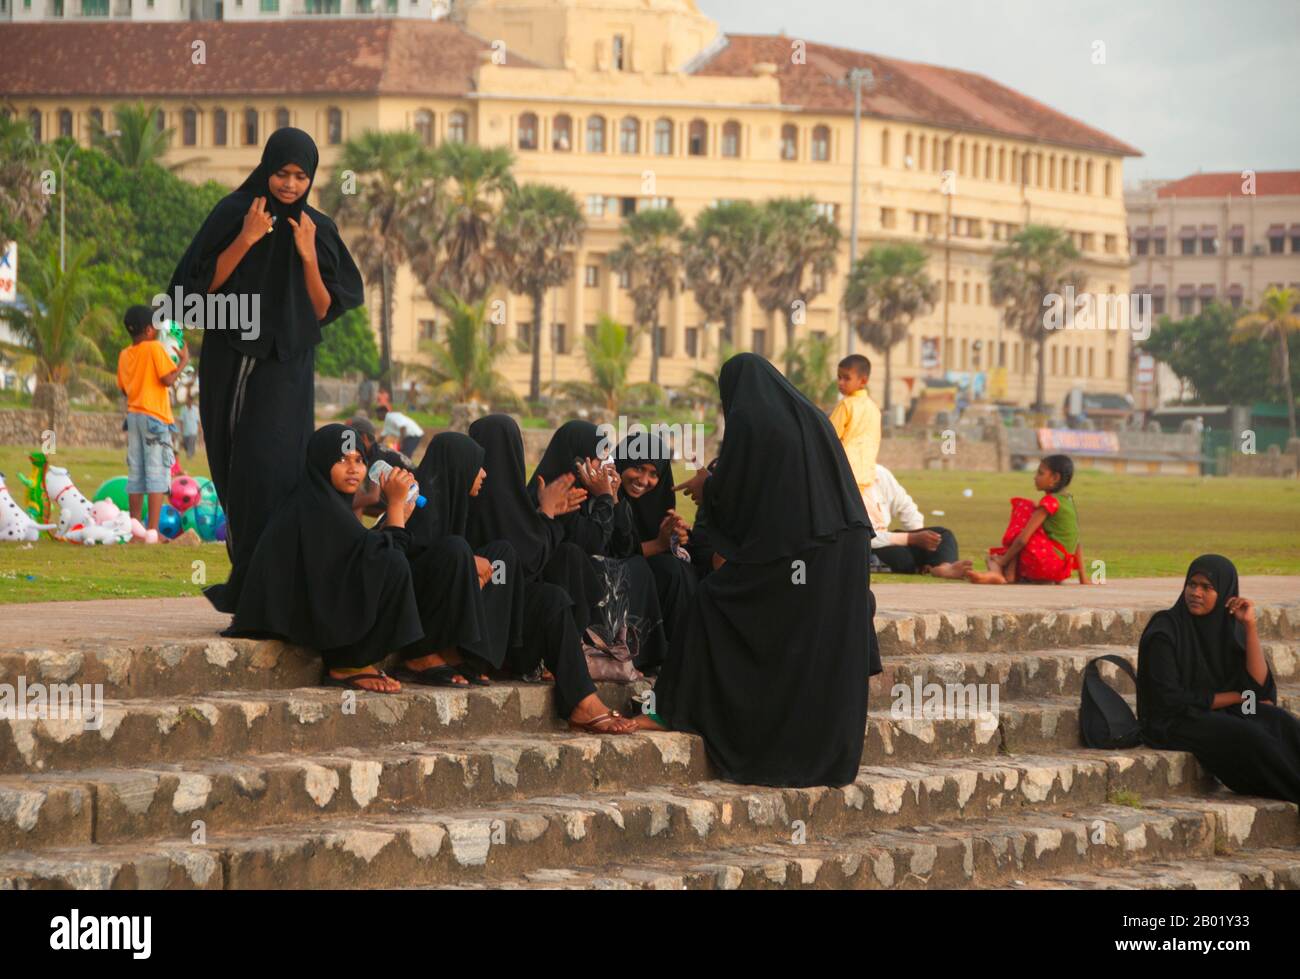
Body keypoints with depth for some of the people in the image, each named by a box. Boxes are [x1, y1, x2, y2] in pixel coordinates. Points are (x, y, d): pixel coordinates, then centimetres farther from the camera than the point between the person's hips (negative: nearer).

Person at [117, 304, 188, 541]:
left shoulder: (124, 355, 10)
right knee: (157, 472, -7)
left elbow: (123, 388, 15)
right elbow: (168, 379, -15)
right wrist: (183, 361, -2)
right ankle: (152, 530, -13)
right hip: (155, 415, -7)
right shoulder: (154, 348, -9)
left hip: (133, 414, 7)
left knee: (135, 474, 11)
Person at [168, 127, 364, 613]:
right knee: (236, 470, 4)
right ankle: (248, 581, 16)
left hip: (285, 367, 0)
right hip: (231, 360, 0)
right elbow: (204, 285, -5)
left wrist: (308, 257, -10)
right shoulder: (232, 213, 0)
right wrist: (246, 239, -14)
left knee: (269, 465, -15)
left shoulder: (318, 230, 5)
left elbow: (323, 311, 2)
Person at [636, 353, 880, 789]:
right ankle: (828, 757, 16)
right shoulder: (813, 417, 15)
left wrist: (706, 487, 17)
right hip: (841, 555, 6)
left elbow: (727, 492, -7)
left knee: (712, 606, 10)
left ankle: (679, 711, 12)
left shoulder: (745, 419, -5)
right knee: (824, 653, 12)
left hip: (783, 555, -6)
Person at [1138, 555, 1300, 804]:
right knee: (1248, 736, -31)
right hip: (1172, 723, -6)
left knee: (1279, 722, -24)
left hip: (1218, 716, 6)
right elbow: (1169, 699, -15)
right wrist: (1237, 697, -8)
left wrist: (1250, 626, -10)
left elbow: (1259, 684, -4)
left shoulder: (1228, 628, 6)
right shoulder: (1163, 631, -11)